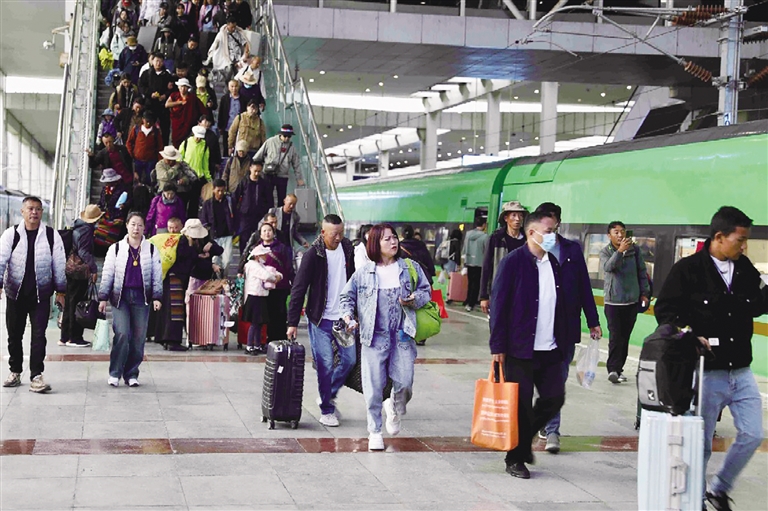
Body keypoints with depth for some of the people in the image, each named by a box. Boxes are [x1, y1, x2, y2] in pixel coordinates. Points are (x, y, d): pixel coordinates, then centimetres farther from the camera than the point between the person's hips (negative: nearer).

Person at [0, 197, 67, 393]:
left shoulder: (51, 236, 0)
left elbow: (59, 264, 4)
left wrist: (60, 290, 3)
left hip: (41, 295, -1)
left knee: (39, 336, -6)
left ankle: (36, 376, -2)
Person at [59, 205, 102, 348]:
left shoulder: (77, 228, 12)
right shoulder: (86, 231, -16)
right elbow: (84, 252, -24)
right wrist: (94, 269, -26)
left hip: (71, 271, 9)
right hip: (80, 273, -9)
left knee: (69, 304, 14)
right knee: (77, 304, -2)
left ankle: (65, 337, 21)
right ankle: (74, 338, 4)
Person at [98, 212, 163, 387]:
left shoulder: (151, 249, 8)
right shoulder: (116, 248, 6)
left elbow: (157, 275, 8)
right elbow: (107, 274, 7)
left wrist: (157, 297, 0)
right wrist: (103, 297, 3)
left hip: (142, 297, 1)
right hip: (120, 296, -1)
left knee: (138, 338, 1)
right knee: (122, 334, -13)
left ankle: (131, 374, 13)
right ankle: (115, 373, -1)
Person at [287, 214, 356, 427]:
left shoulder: (347, 248, 2)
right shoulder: (313, 254, -13)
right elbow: (298, 289, -12)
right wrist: (292, 322, -15)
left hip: (344, 317, 5)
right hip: (321, 320, -5)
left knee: (349, 359, 7)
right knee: (325, 365, -3)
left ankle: (330, 394, 29)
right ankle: (327, 410, 9)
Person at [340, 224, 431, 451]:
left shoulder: (410, 268, 7)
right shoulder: (363, 272, 4)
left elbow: (426, 290, 13)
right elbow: (348, 295, 13)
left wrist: (415, 300, -7)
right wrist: (348, 314, -4)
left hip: (402, 336, 1)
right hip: (374, 337, -1)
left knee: (404, 383, -3)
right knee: (373, 387, 0)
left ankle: (394, 409, 32)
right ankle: (375, 431, 15)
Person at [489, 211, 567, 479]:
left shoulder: (553, 263, 12)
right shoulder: (513, 262, -8)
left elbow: (559, 305, 16)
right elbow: (498, 305, -10)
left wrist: (561, 342, 12)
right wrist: (498, 346, -13)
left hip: (549, 349, 6)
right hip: (519, 349, -6)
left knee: (555, 398, 5)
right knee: (521, 405, 0)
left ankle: (524, 440, 28)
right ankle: (515, 459, 17)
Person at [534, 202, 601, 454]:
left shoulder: (573, 249, 9)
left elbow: (584, 286, 10)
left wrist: (593, 322, 8)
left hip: (568, 325, 2)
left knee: (558, 377, 5)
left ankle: (549, 426, 15)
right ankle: (552, 430, 9)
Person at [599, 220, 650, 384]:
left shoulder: (634, 249, 2)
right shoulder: (605, 252, -5)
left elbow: (642, 271, 9)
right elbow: (607, 267, -26)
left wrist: (644, 293, 7)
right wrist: (620, 250, -38)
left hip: (632, 300, 3)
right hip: (613, 301, -3)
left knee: (625, 337, 9)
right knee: (615, 337, -10)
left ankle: (618, 369, 17)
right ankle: (613, 369, -11)